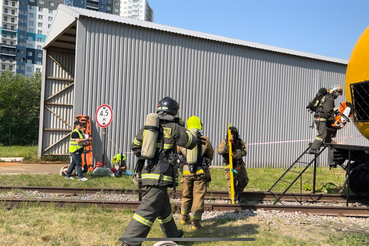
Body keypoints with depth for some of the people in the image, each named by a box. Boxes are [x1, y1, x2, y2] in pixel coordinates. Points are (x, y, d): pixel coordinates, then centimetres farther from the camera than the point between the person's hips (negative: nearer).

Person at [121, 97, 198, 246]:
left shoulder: (148, 126, 11)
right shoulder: (173, 127, -7)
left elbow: (135, 146, 19)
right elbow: (192, 142, 3)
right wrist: (182, 129, 17)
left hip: (148, 172, 8)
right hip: (161, 175, -8)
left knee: (164, 207, 23)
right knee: (148, 210, -7)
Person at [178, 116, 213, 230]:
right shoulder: (205, 140, -5)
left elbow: (178, 151, 17)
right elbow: (210, 156, 9)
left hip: (186, 172, 2)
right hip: (201, 173, -2)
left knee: (186, 195, 18)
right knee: (198, 197, 3)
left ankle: (184, 218, 31)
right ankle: (196, 222, 1)